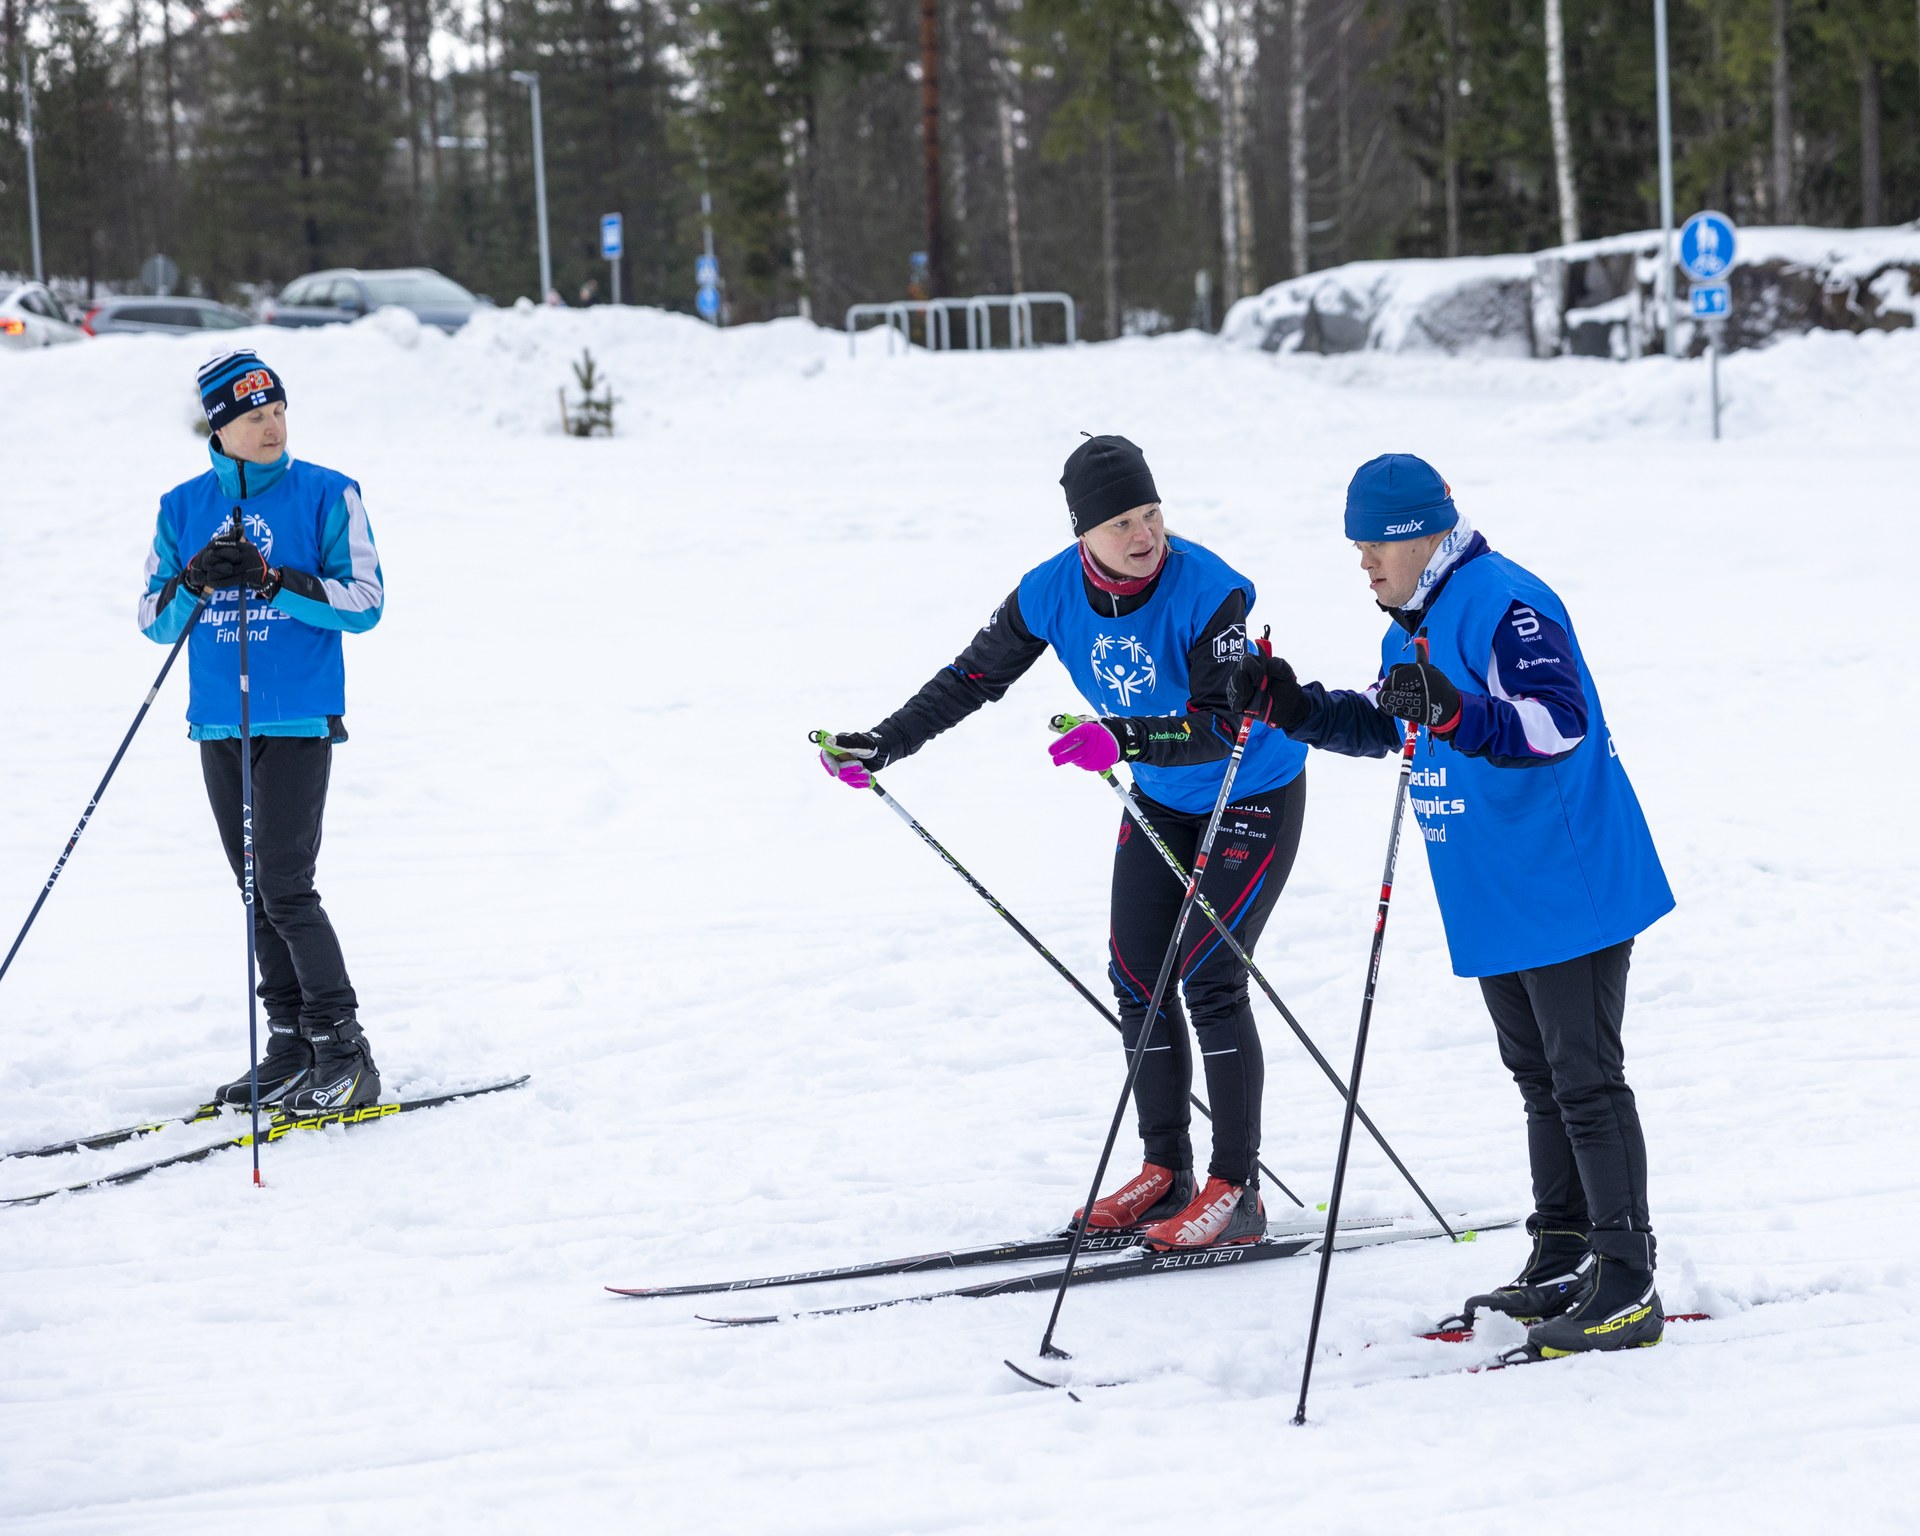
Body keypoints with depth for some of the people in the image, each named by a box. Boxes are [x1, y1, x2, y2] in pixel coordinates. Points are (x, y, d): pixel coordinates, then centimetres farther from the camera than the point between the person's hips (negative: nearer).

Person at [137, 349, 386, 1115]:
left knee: (285, 887, -12)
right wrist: (194, 580, -13)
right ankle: (290, 1046, 16)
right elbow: (154, 621, 8)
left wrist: (275, 580, -19)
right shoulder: (182, 508, 9)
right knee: (257, 889, 9)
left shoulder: (327, 496, -2)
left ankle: (345, 1055, -5)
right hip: (219, 722, 5)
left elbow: (365, 601, -7)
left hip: (299, 719, -5)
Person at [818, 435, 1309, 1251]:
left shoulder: (1207, 591, -30)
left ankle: (1235, 1191, -7)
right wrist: (880, 746, -5)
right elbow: (973, 677, -2)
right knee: (1136, 973, 4)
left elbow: (1224, 724, -36)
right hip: (1160, 799, 6)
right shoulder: (1054, 592, -14)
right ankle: (1167, 1169, 16)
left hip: (1255, 795, -6)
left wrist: (1126, 738, -50)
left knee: (1208, 977, -13)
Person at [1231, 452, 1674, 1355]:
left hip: (1570, 889, -10)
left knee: (1585, 1081, -8)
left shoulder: (1507, 606, -19)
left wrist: (1455, 714, -44)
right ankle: (1562, 1260, 25)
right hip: (1493, 902, 10)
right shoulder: (1411, 626, 11)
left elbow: (1560, 722, -31)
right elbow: (1382, 727, 22)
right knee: (1537, 1078, 16)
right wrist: (1293, 709, 6)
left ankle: (1627, 1286, -6)